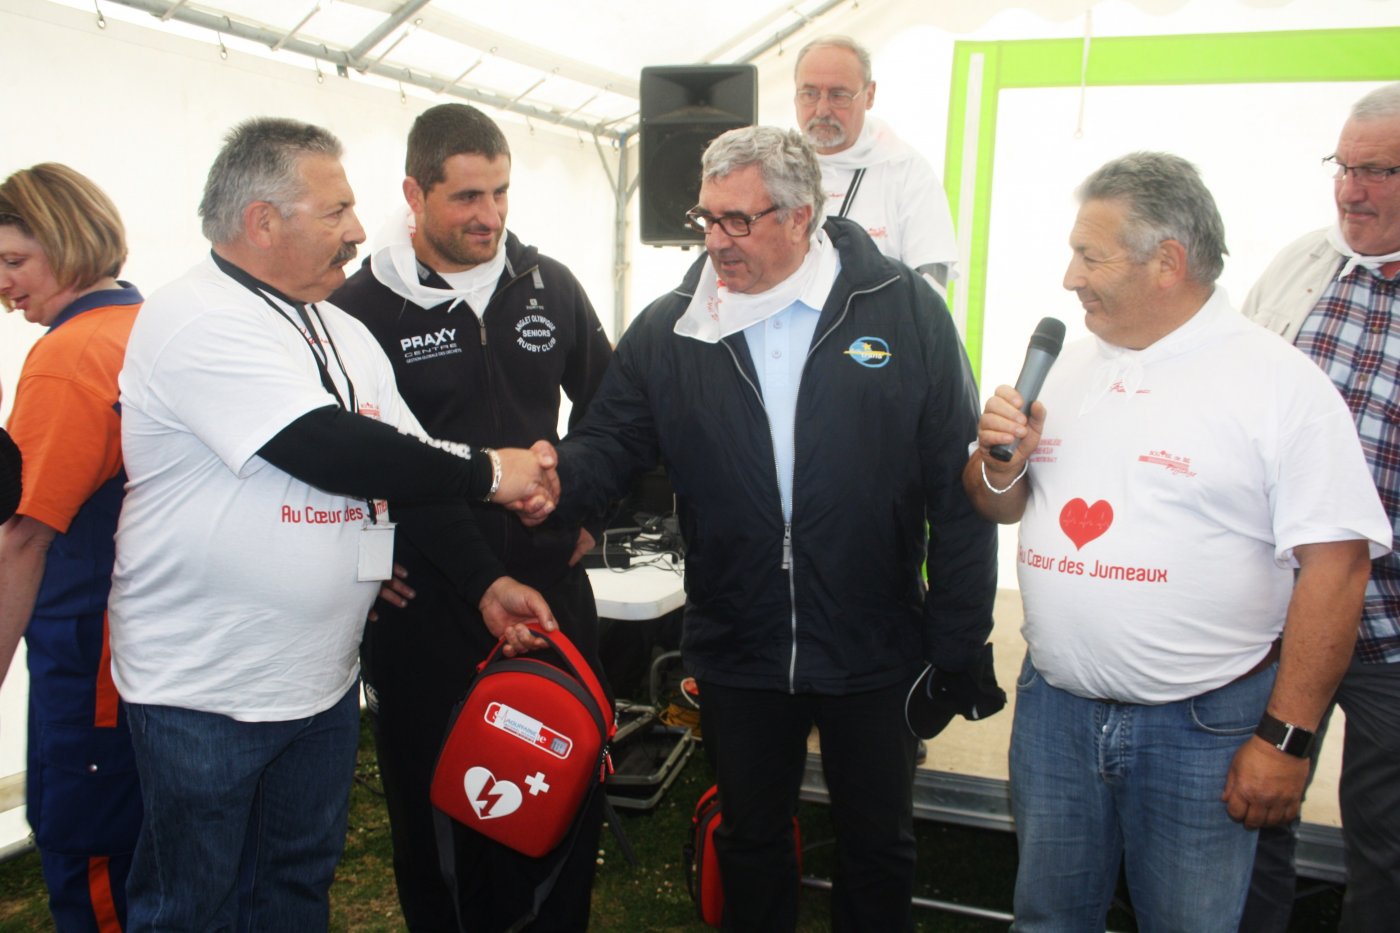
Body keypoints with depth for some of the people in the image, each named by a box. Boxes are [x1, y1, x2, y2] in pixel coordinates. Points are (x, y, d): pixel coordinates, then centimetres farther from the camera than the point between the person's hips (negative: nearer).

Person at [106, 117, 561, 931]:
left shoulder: (346, 335, 10)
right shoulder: (196, 321, -17)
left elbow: (405, 467, 11)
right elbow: (331, 452, -27)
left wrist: (486, 580, 0)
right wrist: (487, 472, -17)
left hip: (325, 679, 7)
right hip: (205, 689, -7)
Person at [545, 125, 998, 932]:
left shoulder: (906, 310, -8)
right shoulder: (668, 332, -2)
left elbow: (959, 487, -7)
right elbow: (607, 448, 0)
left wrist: (958, 644, -6)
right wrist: (553, 476, -24)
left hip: (875, 654, -1)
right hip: (737, 654, 2)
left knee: (880, 849, 18)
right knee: (751, 841, 22)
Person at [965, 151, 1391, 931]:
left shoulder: (1282, 383, -11)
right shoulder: (1068, 366, 6)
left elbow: (1335, 567, -13)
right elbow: (1002, 508, 16)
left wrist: (1286, 738, -14)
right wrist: (1001, 462, -7)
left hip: (1202, 726, -5)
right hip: (1054, 707, 5)